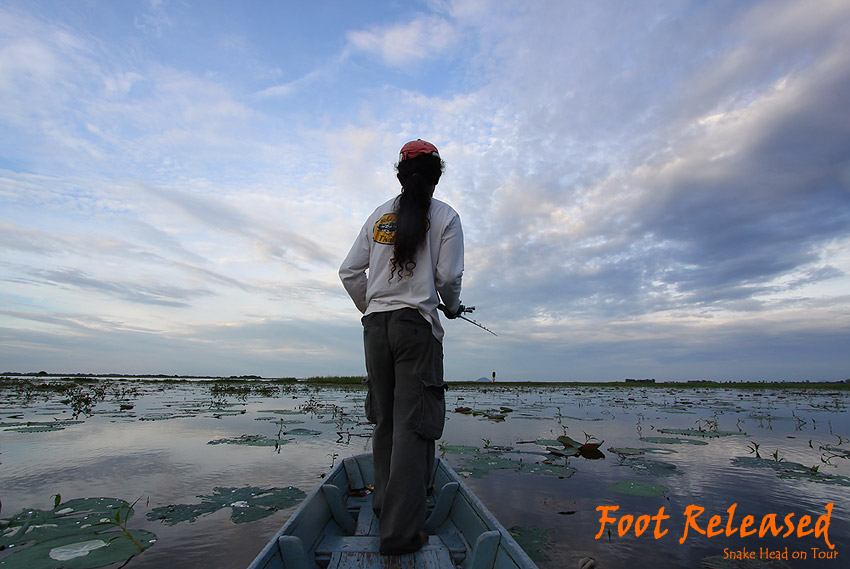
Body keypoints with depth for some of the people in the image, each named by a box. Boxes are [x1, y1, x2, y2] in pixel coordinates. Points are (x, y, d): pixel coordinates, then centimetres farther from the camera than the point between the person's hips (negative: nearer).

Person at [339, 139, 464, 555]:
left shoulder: (379, 216, 13)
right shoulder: (445, 216, 2)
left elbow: (350, 272, 9)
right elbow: (448, 277, -7)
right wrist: (453, 307, 13)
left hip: (375, 325, 5)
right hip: (417, 323, -4)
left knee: (384, 418, 15)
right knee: (413, 422, -2)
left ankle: (384, 502, 30)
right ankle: (401, 531, 2)